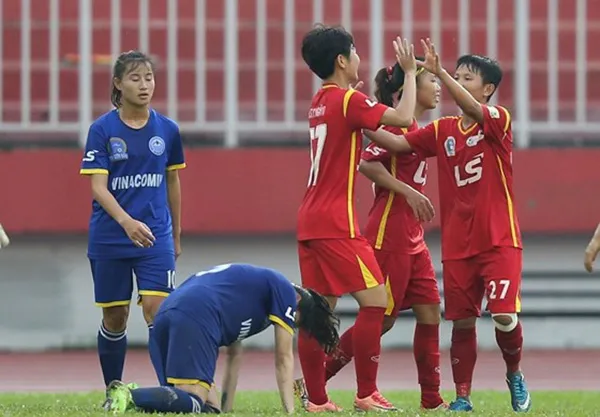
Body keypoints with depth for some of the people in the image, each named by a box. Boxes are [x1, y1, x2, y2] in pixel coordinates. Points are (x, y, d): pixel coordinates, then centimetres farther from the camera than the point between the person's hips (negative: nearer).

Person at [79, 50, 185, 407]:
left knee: (157, 310, -14)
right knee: (115, 318, 7)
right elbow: (98, 187, -12)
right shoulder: (102, 130, -5)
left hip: (156, 237, 1)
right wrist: (127, 222, -28)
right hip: (109, 240, -1)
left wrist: (176, 236, 19)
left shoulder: (167, 130, 3)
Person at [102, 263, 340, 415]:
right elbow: (284, 359, 14)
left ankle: (131, 396, -11)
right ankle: (131, 397, -36)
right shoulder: (285, 291, 15)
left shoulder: (249, 285, 39)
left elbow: (233, 357, 37)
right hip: (197, 319, -9)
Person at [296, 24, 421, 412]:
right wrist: (409, 71, -6)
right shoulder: (348, 100, -11)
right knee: (375, 299, -6)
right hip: (337, 224, -9)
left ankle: (316, 398, 8)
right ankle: (367, 394, -7)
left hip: (310, 220, 9)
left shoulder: (320, 102, 16)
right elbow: (404, 118, -17)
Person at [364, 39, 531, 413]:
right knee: (462, 321, 4)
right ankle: (462, 398, 14)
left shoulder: (499, 120, -6)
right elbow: (400, 142, -1)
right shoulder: (442, 130, 8)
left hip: (499, 239, -4)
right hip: (458, 243, 4)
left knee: (505, 315, -14)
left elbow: (472, 109, -26)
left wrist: (439, 71, -40)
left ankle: (515, 374, 14)